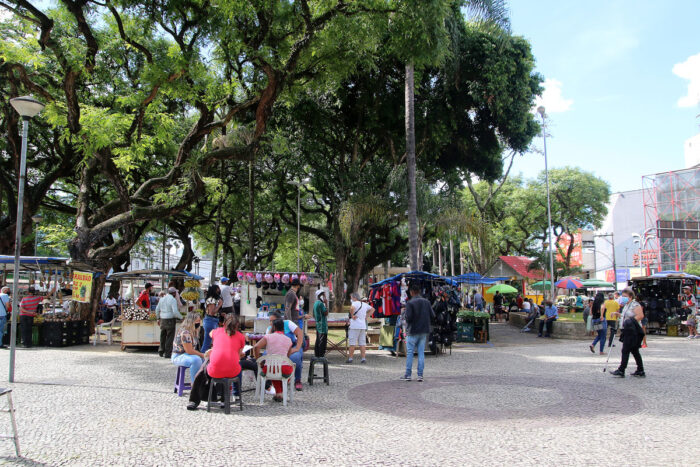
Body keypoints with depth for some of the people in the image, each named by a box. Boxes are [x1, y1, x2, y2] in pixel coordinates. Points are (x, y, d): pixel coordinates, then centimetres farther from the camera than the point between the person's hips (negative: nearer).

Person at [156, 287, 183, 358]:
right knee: (170, 337, 0)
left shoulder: (162, 299, 9)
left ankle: (161, 351, 24)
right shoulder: (173, 300, -12)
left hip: (162, 320, 7)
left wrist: (158, 318, 27)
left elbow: (157, 309, 15)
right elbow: (175, 311, -20)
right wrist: (181, 317, -6)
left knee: (163, 336, 19)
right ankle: (167, 353, 1)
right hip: (170, 320, -7)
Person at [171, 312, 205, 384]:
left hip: (186, 355, 10)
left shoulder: (193, 331, 6)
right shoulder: (185, 333, -24)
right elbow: (189, 351, -25)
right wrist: (202, 355, -16)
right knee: (196, 360, -35)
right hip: (178, 356, -10)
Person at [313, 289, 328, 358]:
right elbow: (326, 313, -19)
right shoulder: (320, 303, -15)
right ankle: (321, 355, -9)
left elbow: (314, 315, 22)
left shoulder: (315, 303, 15)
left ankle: (316, 355, 18)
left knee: (318, 341, 13)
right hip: (323, 325, -10)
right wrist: (326, 304, -14)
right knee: (322, 341, -9)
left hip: (318, 324, 10)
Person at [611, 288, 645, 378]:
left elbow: (640, 315, -22)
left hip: (633, 332, -10)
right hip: (627, 331, 10)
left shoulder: (635, 305, -11)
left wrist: (631, 321, -25)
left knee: (625, 350, -10)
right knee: (634, 351, 13)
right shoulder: (626, 305, 18)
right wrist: (618, 314, 14)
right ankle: (640, 371, 19)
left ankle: (621, 371, -9)